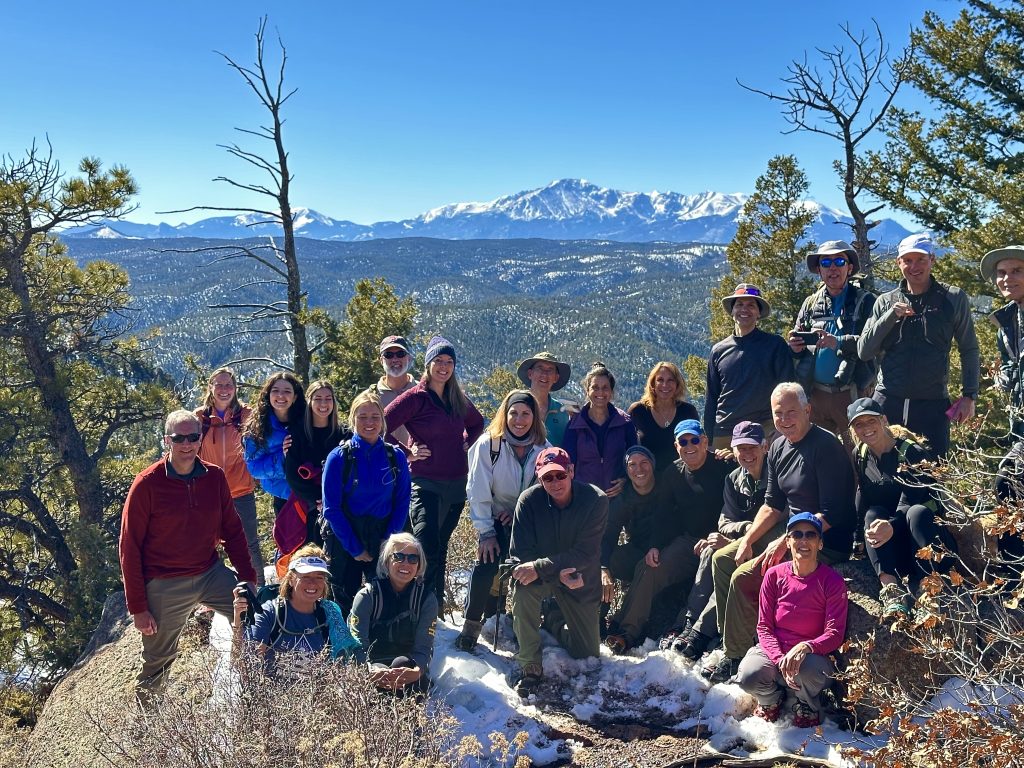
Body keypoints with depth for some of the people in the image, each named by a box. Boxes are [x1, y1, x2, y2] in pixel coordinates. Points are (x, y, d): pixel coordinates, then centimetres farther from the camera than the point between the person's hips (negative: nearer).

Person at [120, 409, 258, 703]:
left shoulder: (215, 477, -1)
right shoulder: (147, 484, -12)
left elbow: (232, 530, 6)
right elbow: (129, 548, -8)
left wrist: (248, 578, -1)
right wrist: (137, 607, -8)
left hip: (212, 573, 3)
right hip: (165, 586, -3)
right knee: (157, 659, 10)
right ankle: (143, 710, 38)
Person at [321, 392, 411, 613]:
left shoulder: (396, 456, -1)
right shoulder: (339, 456, -7)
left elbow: (402, 503, 3)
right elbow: (332, 508, -7)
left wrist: (389, 540, -7)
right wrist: (355, 549, -9)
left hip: (382, 538, 2)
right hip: (344, 539, -1)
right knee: (345, 601, 6)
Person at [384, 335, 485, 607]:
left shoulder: (458, 400, 11)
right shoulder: (416, 397, -8)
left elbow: (477, 423, 30)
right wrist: (406, 452, -10)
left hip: (457, 485, 6)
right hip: (427, 485, -6)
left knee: (440, 548, 16)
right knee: (428, 550, -15)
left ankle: (438, 607, 27)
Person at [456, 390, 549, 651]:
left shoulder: (543, 448, -6)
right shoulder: (488, 444, -15)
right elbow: (478, 491, -14)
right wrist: (485, 532, -15)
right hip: (494, 519, -3)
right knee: (485, 566, -19)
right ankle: (471, 623, -1)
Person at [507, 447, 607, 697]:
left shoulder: (595, 500, -23)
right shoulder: (529, 500, -20)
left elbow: (585, 553, -27)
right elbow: (519, 554, -20)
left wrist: (540, 567, -38)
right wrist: (558, 572, -35)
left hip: (581, 580, 1)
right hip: (540, 574, -1)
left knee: (588, 654, 5)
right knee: (522, 589, -36)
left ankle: (554, 620, 37)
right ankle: (529, 666, -17)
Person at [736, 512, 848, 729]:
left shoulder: (833, 581, -9)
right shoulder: (774, 575, -3)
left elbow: (835, 634, -13)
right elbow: (764, 626, -3)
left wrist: (806, 647, -35)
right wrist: (781, 660, -22)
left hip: (813, 655, -1)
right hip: (773, 650, 2)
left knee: (807, 669, -38)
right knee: (749, 677, -31)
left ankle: (807, 704, 1)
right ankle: (772, 698, 10)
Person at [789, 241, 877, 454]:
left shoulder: (864, 301, 0)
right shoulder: (810, 304, 14)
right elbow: (797, 343, 19)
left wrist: (838, 342, -25)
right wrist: (795, 347, -4)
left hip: (851, 394, -4)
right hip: (815, 394, 4)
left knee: (856, 454, 0)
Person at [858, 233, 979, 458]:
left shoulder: (954, 299, 3)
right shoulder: (886, 302, 7)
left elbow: (969, 350, 9)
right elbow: (864, 351, 1)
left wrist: (970, 395, 1)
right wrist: (892, 316, -9)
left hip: (933, 405, -1)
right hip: (888, 402, 1)